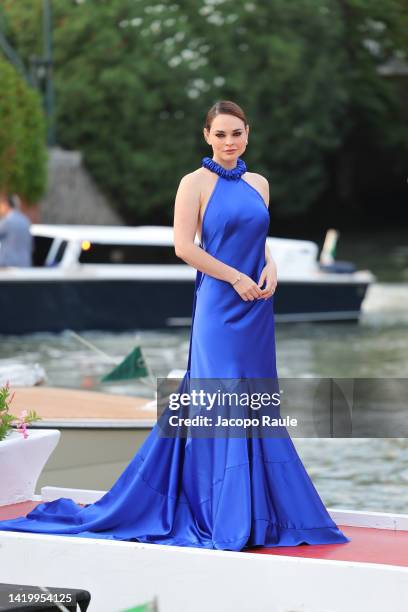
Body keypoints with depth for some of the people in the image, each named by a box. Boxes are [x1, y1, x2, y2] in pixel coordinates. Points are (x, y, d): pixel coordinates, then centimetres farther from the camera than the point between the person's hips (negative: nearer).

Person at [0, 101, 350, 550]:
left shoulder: (258, 184, 12)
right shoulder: (196, 182, -5)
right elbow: (184, 246, -11)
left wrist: (270, 266, -1)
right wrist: (236, 278, -13)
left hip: (257, 309, 6)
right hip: (219, 307, -6)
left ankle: (260, 511, 15)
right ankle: (227, 519, 0)